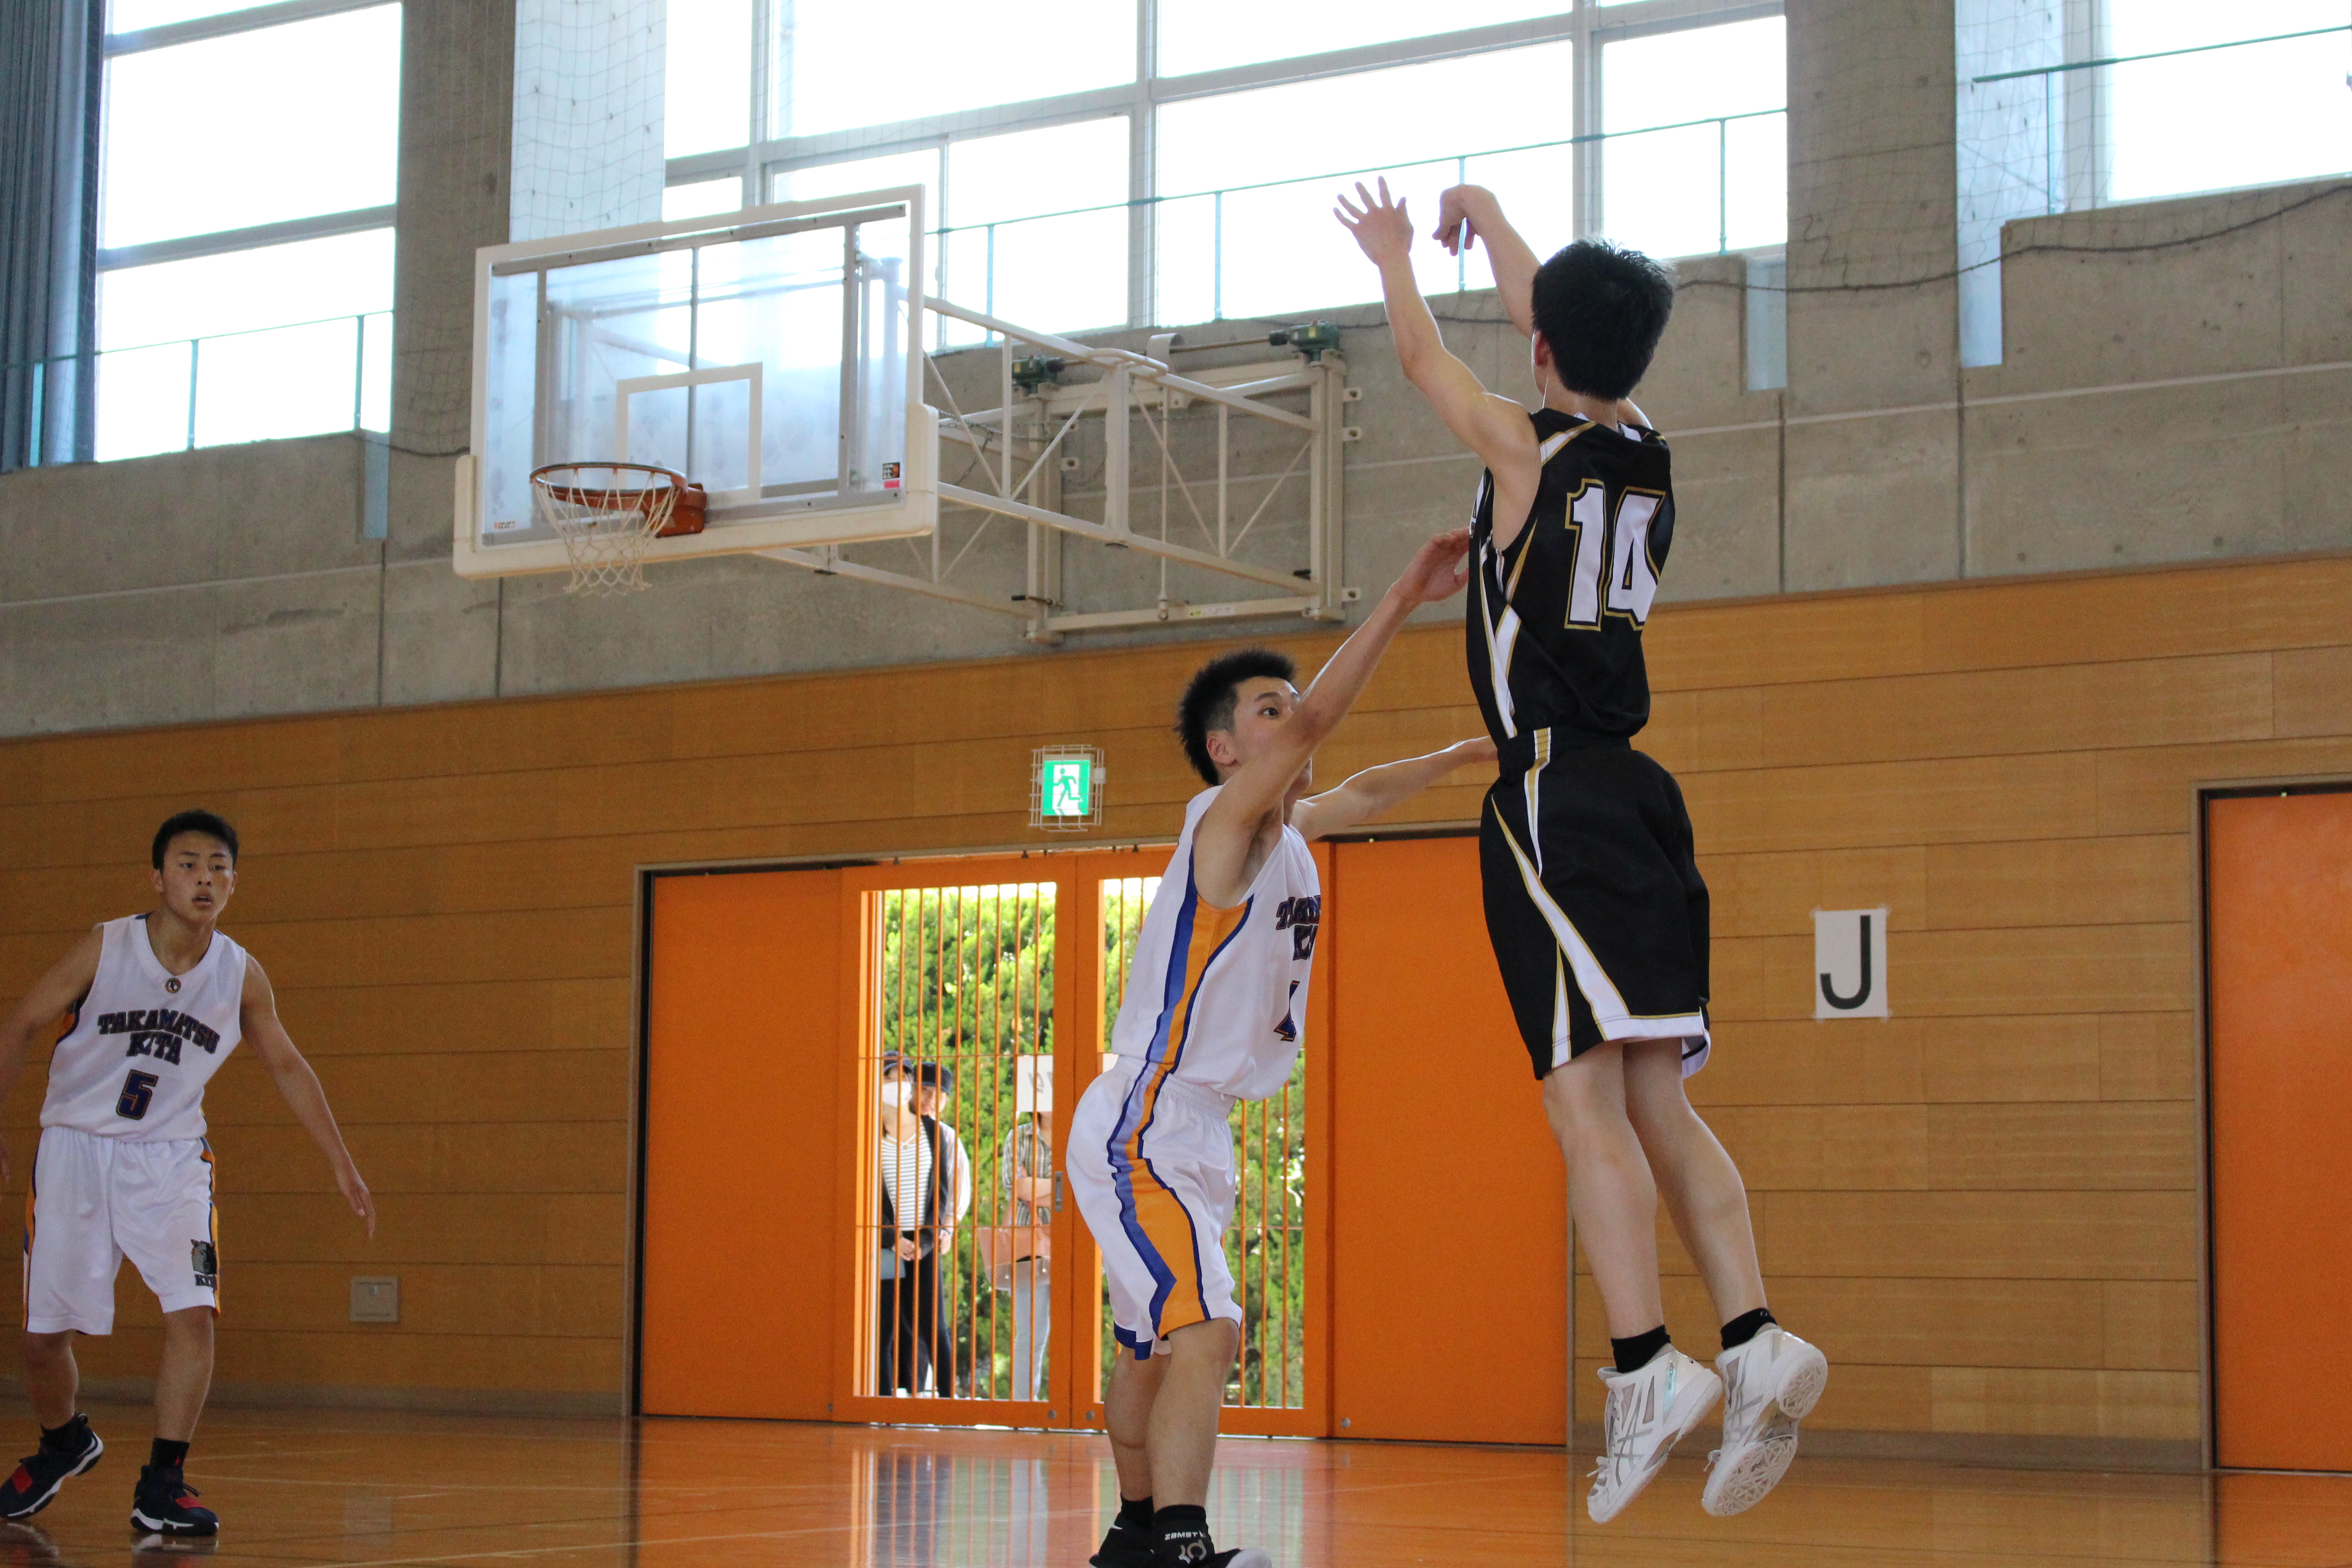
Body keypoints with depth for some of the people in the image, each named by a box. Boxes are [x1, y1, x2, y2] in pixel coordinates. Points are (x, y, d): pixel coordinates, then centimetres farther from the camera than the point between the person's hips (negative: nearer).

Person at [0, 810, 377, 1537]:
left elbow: (287, 1068, 8)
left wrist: (343, 1167, 9)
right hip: (76, 1145, -1)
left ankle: (162, 1485, -8)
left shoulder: (241, 975, -5)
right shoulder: (104, 950, -13)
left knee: (193, 1313, -17)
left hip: (171, 1157, 1)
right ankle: (62, 1444, 34)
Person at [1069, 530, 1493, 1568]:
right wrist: (1400, 602, -37)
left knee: (1155, 1347, 21)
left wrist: (1463, 755, 38)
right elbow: (1314, 724, -33)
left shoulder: (1289, 829, 10)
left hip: (1193, 1133, 10)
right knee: (1202, 1335, -24)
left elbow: (1361, 792, 34)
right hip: (1138, 1133, -10)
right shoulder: (1224, 820, -16)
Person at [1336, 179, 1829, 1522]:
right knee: (1655, 1096, 7)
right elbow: (1567, 326, 29)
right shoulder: (1653, 454, 11)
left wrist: (1396, 255, 34)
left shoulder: (1527, 449, -5)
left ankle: (1648, 1368, -20)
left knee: (1588, 1093, -12)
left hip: (1554, 793, -7)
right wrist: (1488, 219, 45)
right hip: (1638, 791, 7)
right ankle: (1756, 1344, -3)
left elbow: (1425, 356, 14)